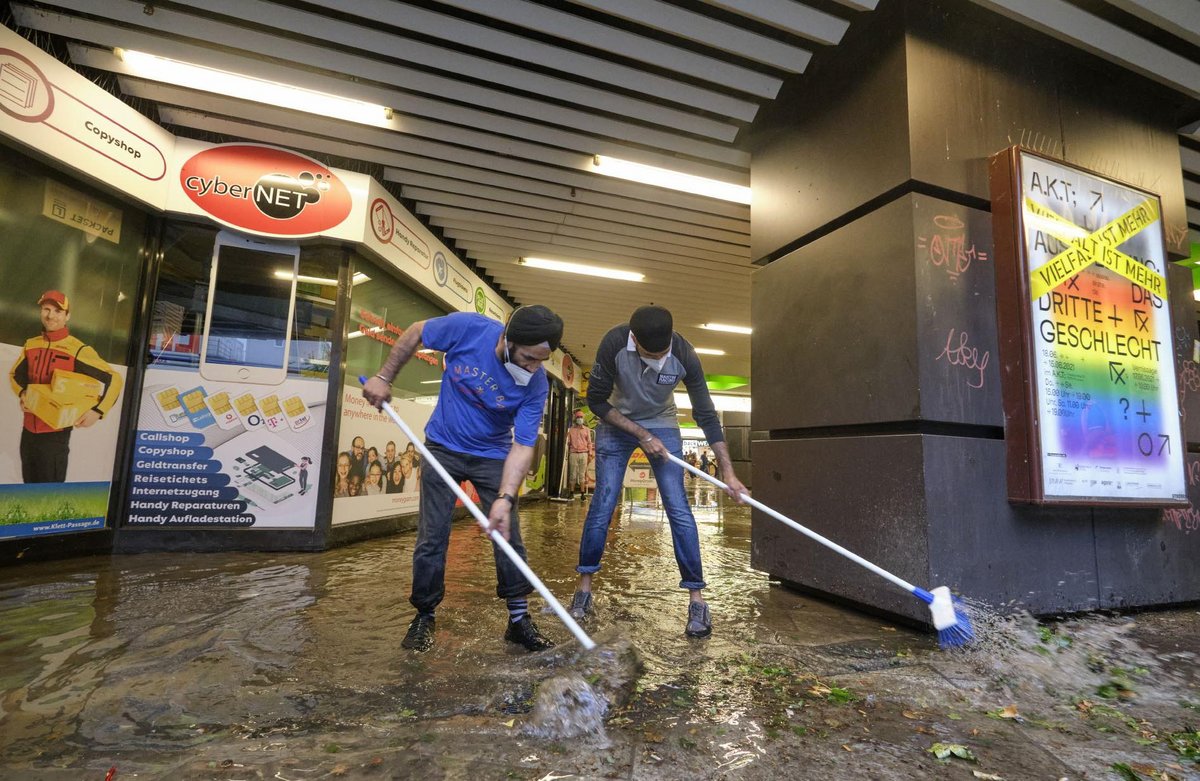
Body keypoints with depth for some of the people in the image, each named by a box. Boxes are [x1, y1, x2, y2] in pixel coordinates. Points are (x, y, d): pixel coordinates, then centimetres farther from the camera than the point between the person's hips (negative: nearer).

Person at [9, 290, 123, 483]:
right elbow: (15, 375, 22)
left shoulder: (78, 350, -12)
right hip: (28, 429, 6)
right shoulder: (30, 345, 6)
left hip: (56, 433, -6)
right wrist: (22, 394, 0)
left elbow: (114, 379, -13)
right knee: (30, 485, 20)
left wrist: (97, 411, -21)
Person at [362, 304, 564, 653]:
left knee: (508, 538, 0)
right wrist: (384, 378, -4)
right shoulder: (468, 327, -25)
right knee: (432, 538, 3)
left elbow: (523, 446, -23)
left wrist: (505, 499, -34)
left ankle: (519, 619, 16)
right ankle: (424, 616, 23)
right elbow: (415, 333, -6)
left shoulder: (536, 385, -25)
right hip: (442, 448, 0)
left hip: (493, 457, 0)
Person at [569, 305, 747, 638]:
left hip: (662, 426, 1)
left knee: (678, 509, -7)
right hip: (616, 424, 0)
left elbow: (706, 415, -17)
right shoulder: (614, 343, -28)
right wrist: (641, 435, -20)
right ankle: (584, 586, 13)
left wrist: (728, 471, -19)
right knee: (602, 504, -4)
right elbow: (596, 400, -18)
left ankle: (697, 600, 2)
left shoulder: (684, 354, -25)